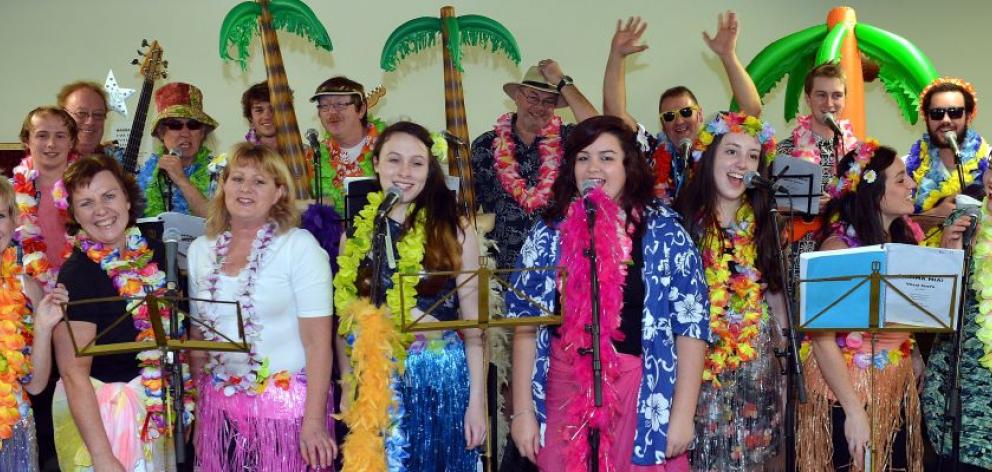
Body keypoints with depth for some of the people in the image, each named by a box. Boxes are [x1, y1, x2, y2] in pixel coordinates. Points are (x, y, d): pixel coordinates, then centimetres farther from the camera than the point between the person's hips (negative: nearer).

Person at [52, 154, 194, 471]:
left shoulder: (153, 252, 0)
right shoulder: (77, 275, -19)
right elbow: (74, 373, -21)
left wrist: (189, 400, 9)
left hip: (158, 412, 6)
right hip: (98, 413, -6)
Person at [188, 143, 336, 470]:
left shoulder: (300, 246, -10)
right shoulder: (199, 250, 5)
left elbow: (317, 341, -13)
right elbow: (198, 336, 13)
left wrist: (314, 420, -17)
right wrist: (198, 405, 11)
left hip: (286, 403, -4)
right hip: (218, 405, 4)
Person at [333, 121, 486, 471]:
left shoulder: (455, 229, -3)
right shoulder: (356, 231, 4)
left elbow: (473, 322, -3)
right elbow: (346, 318, 9)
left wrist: (477, 401, -6)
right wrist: (347, 388, 6)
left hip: (441, 377, -2)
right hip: (375, 380, 2)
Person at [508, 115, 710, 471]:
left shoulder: (663, 231, -4)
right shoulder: (548, 233, 2)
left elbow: (691, 322, -5)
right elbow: (525, 324, 3)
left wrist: (682, 415, -9)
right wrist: (522, 410, 0)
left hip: (643, 394, -2)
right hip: (565, 393, 2)